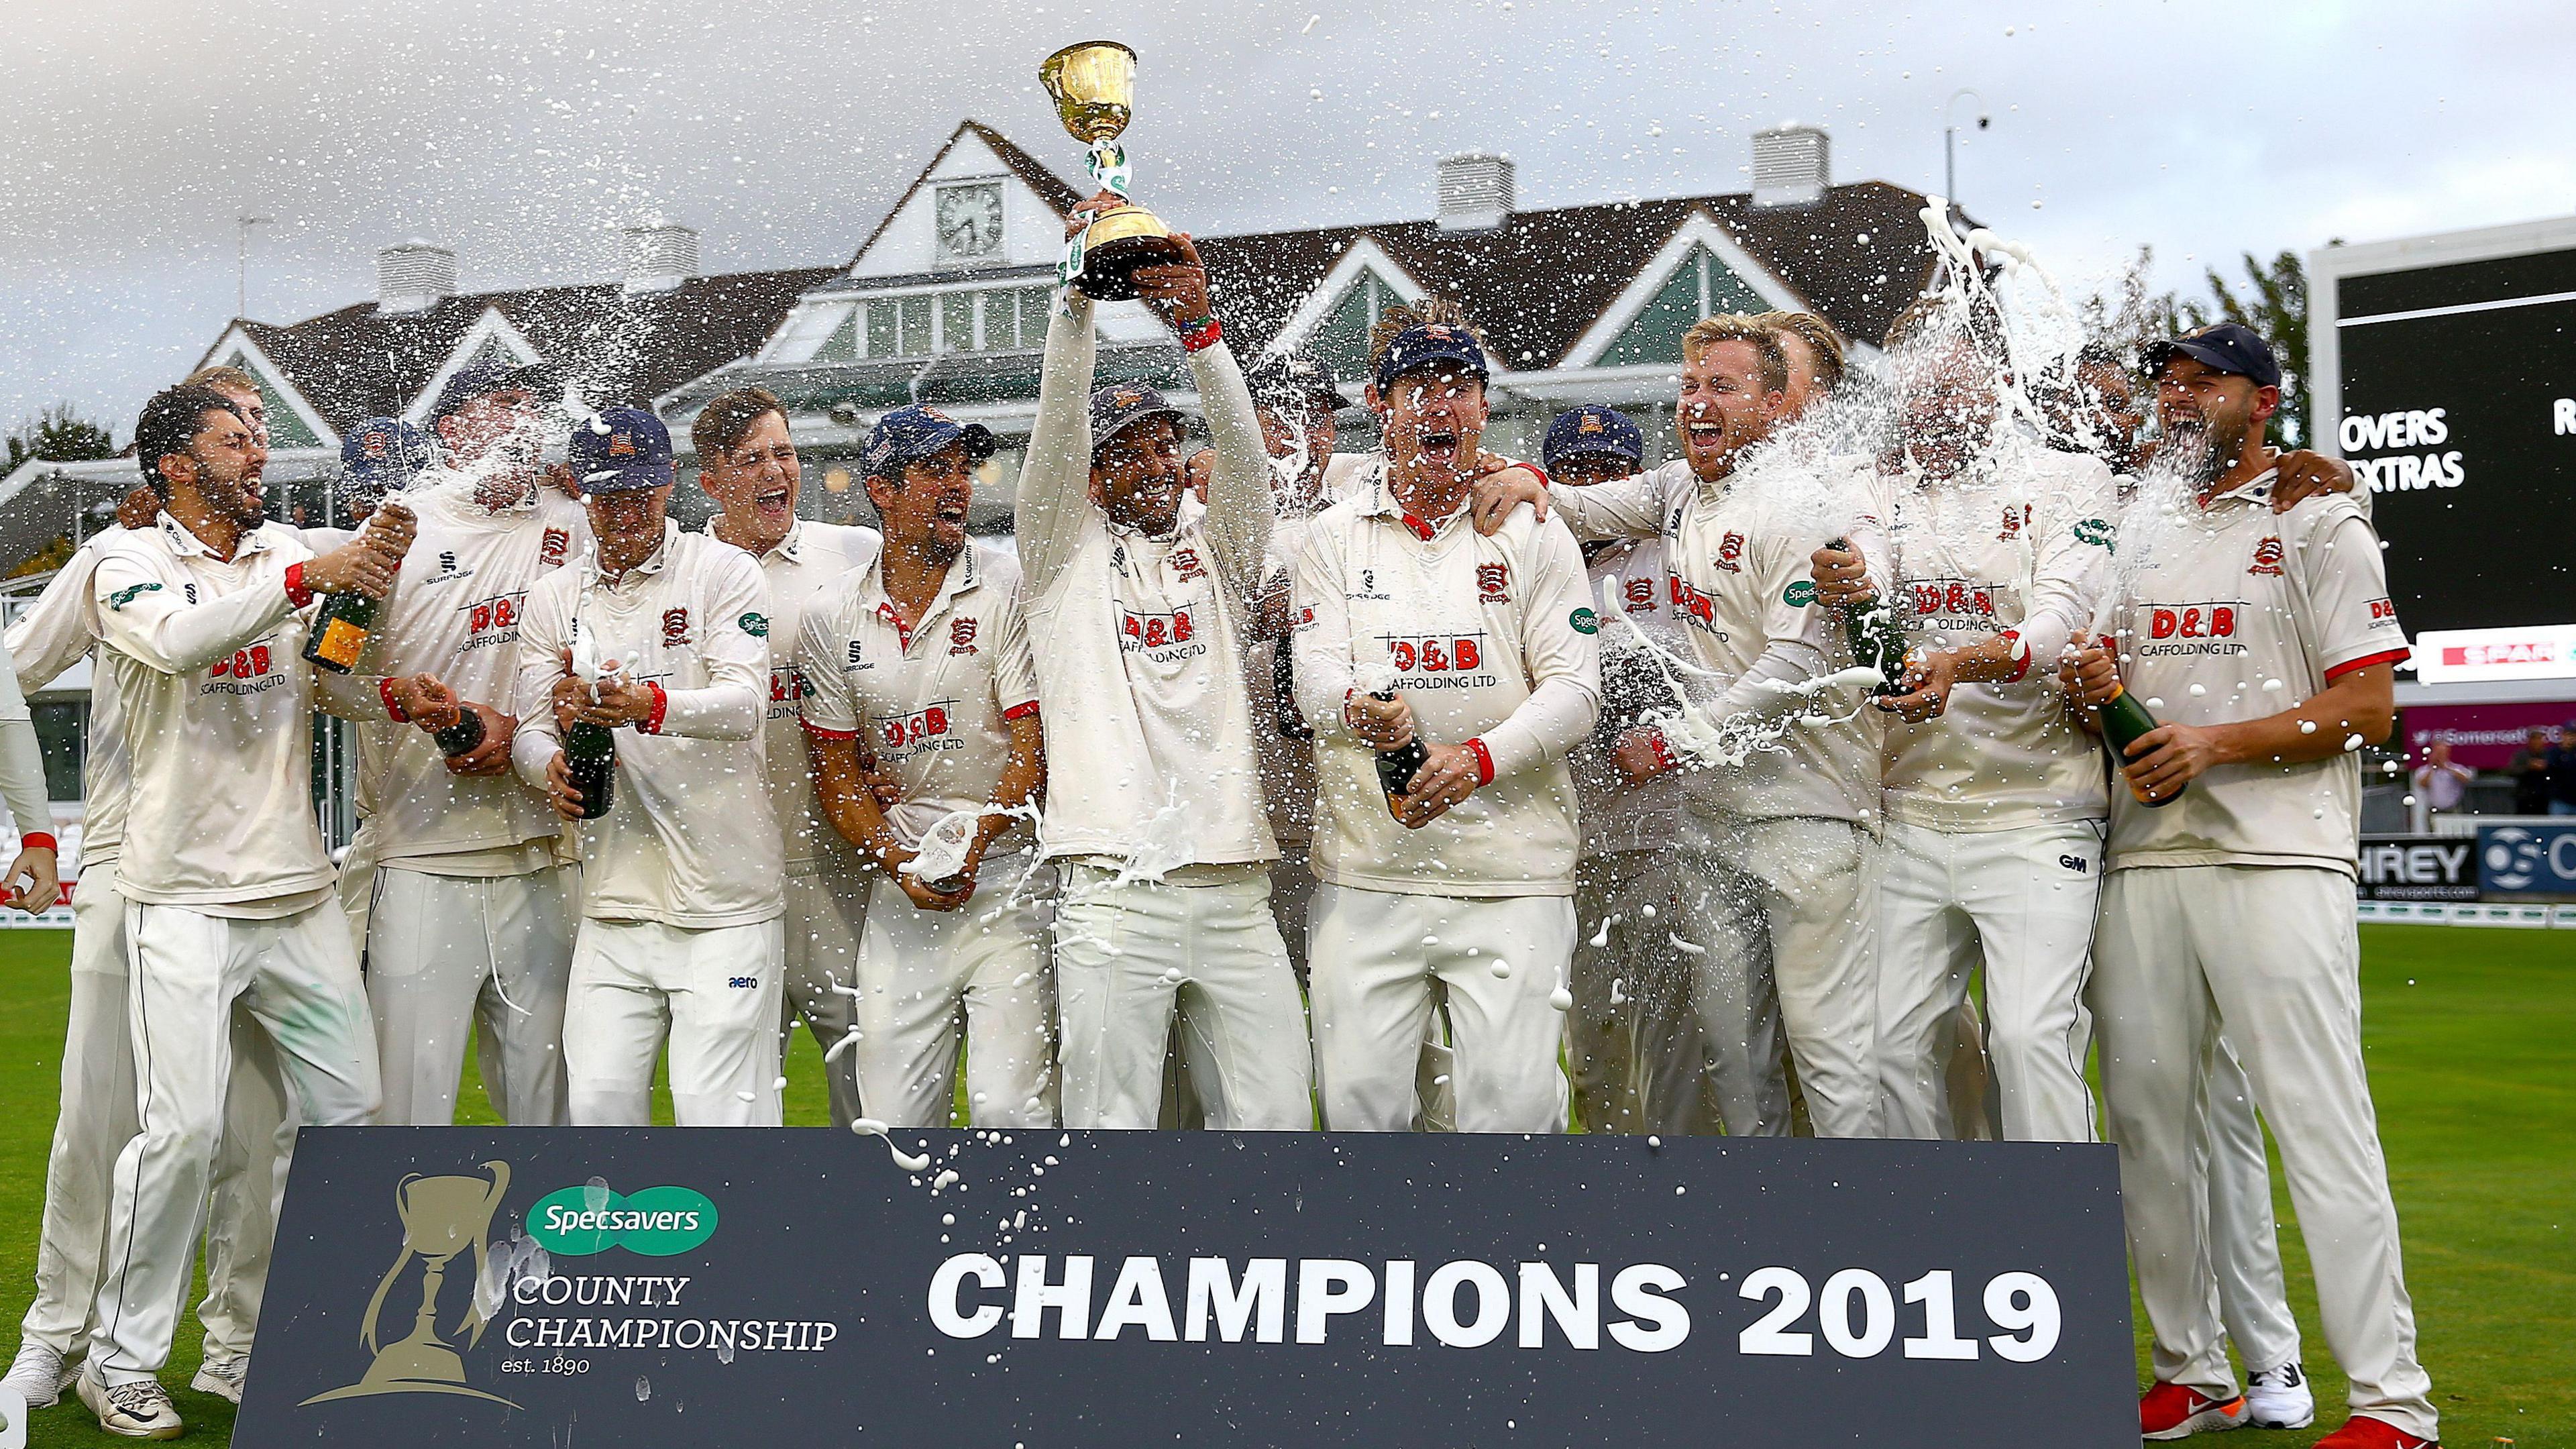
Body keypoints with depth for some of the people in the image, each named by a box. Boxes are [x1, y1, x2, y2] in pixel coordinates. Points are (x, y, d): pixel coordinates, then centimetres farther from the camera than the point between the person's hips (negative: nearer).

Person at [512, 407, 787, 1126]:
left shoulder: (724, 573, -1)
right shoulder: (554, 597, 13)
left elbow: (742, 704, -15)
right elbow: (531, 726, 10)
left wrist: (649, 706, -34)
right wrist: (551, 763, -15)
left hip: (725, 902, -4)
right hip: (613, 898, 4)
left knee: (720, 1111, -7)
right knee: (597, 1101, 3)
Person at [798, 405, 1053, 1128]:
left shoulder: (1007, 587, -2)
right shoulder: (832, 616, 6)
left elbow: (1034, 742, -5)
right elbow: (837, 767, 9)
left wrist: (976, 841, -17)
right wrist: (898, 864, -5)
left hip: (1007, 876, -3)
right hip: (901, 889, 3)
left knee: (1009, 1107, -10)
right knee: (892, 1112, 3)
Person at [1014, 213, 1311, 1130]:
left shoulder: (1216, 554, 17)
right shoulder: (1064, 556, 11)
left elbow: (1242, 446, 1)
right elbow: (1058, 426, -3)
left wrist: (1195, 324, -13)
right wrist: (1079, 297, -13)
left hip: (1235, 890, 3)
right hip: (1115, 888, -3)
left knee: (1275, 1115, 1)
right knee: (1112, 1124, -4)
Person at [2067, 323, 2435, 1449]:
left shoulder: (2320, 528, 2)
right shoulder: (2143, 543, 20)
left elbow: (2369, 706, -6)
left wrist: (2218, 742, -16)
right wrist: (2095, 685, 1)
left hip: (2276, 860, -6)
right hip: (2142, 854, 7)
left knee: (2320, 1121, -11)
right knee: (2144, 1115, 6)